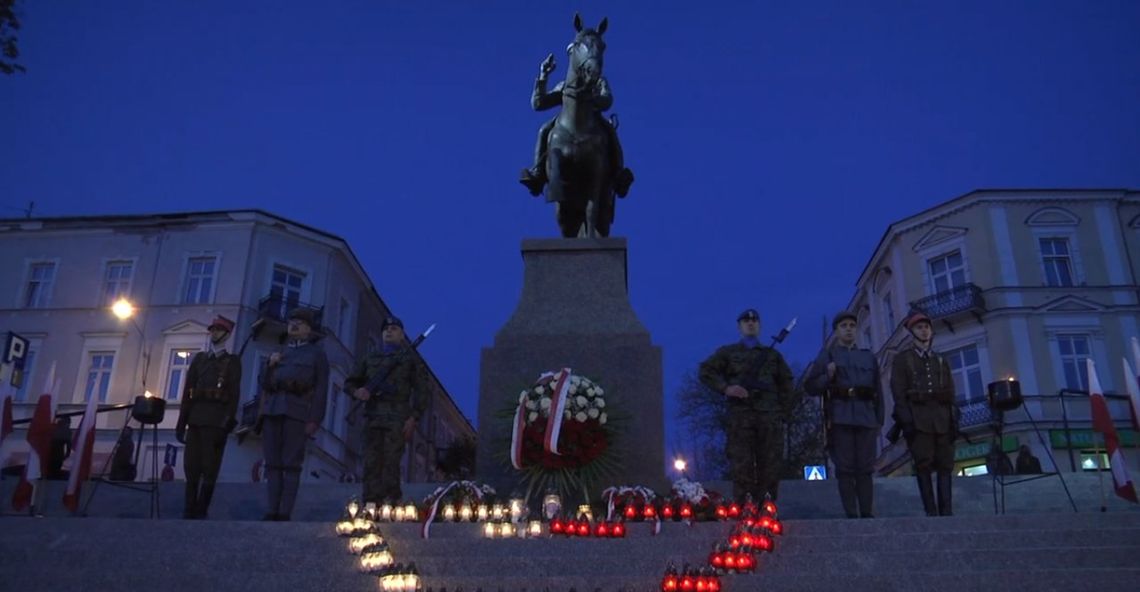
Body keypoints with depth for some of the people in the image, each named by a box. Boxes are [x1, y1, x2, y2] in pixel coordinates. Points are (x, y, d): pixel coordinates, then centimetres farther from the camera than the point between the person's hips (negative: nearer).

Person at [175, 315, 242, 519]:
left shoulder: (232, 361, 8)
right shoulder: (199, 359, 18)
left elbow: (234, 394, -1)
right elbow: (187, 392, 12)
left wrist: (228, 424, -12)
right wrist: (181, 422, 4)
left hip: (217, 420, -3)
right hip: (196, 418, 3)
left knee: (209, 468, -5)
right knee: (191, 467, -1)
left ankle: (201, 512, -1)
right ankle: (189, 511, 4)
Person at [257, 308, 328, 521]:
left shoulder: (317, 352, 9)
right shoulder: (280, 352, 25)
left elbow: (320, 389, 0)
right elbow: (263, 383, 21)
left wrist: (314, 420, -11)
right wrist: (270, 364, 1)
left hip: (297, 412, -5)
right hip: (271, 410, 5)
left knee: (291, 464, -9)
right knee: (273, 463, -1)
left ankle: (285, 514, -12)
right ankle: (272, 512, -1)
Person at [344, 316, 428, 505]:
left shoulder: (410, 358, 13)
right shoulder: (369, 358, 23)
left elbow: (421, 390, 5)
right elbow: (350, 382, 25)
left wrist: (413, 418, -7)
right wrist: (357, 391, 0)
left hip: (397, 418, -3)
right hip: (373, 417, 3)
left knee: (390, 463, -12)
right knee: (371, 463, -3)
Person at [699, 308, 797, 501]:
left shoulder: (772, 354, 24)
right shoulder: (727, 353, 18)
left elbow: (786, 385, 21)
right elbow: (706, 371, 8)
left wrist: (785, 413, 8)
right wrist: (725, 388, -8)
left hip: (770, 417, 2)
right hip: (740, 417, -2)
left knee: (771, 469, -3)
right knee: (741, 469, -8)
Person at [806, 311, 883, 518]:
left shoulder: (868, 357, 21)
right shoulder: (826, 356, 14)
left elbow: (878, 391, 19)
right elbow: (812, 387, 9)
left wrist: (879, 420, 10)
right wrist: (828, 376, -9)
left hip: (866, 417, 2)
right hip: (840, 417, -2)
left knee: (865, 468, -2)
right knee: (845, 468, -6)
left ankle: (867, 514, 0)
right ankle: (851, 516, -6)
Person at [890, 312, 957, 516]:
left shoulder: (941, 360, 20)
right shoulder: (902, 359, 9)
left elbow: (951, 393, 15)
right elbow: (898, 392, -1)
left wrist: (954, 420, 3)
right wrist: (906, 421, -12)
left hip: (942, 417, 4)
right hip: (918, 417, -3)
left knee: (945, 464, -3)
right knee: (924, 464, -8)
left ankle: (946, 511, -3)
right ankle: (931, 512, -8)